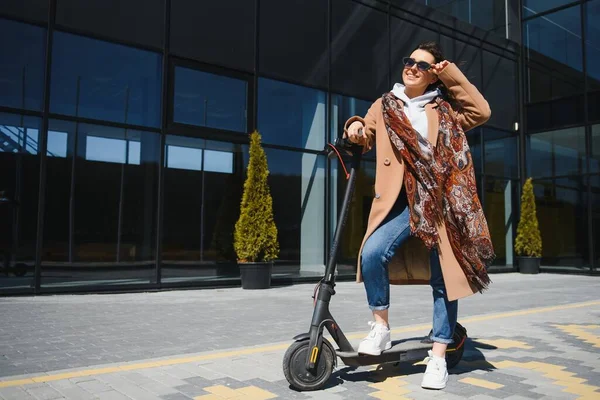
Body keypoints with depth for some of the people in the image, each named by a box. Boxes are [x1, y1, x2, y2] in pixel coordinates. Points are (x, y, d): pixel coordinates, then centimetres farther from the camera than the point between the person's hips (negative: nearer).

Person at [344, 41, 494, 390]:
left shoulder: (443, 108, 16)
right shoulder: (385, 105, 17)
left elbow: (481, 112, 3)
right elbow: (365, 135, 23)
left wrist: (451, 74, 6)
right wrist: (355, 128, -1)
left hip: (442, 202, 1)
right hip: (402, 201, 0)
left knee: (444, 278, 1)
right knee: (373, 253, -26)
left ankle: (438, 358, 15)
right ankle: (381, 328, -4)